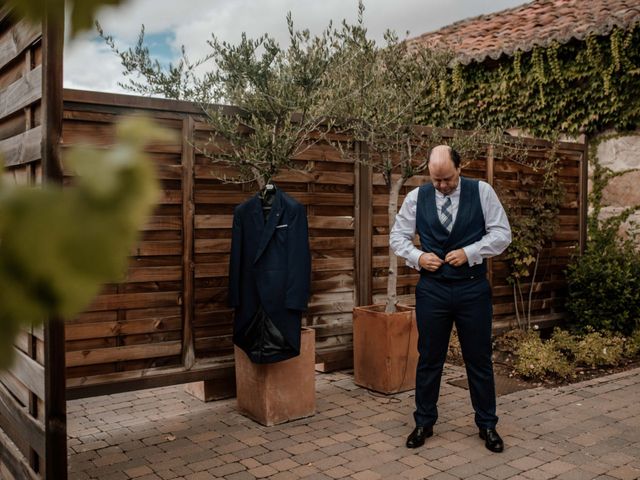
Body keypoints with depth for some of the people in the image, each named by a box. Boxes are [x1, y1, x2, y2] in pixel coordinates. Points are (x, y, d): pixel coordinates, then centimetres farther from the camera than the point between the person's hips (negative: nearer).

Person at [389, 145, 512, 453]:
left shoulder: (482, 192, -3)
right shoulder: (416, 197, 0)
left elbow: (502, 234, -4)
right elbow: (397, 237, 6)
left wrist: (469, 253, -16)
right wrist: (417, 257, -12)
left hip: (473, 288, -1)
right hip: (431, 289, 1)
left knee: (479, 359, 9)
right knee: (429, 358, 10)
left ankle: (487, 425, 25)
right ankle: (424, 422, 26)